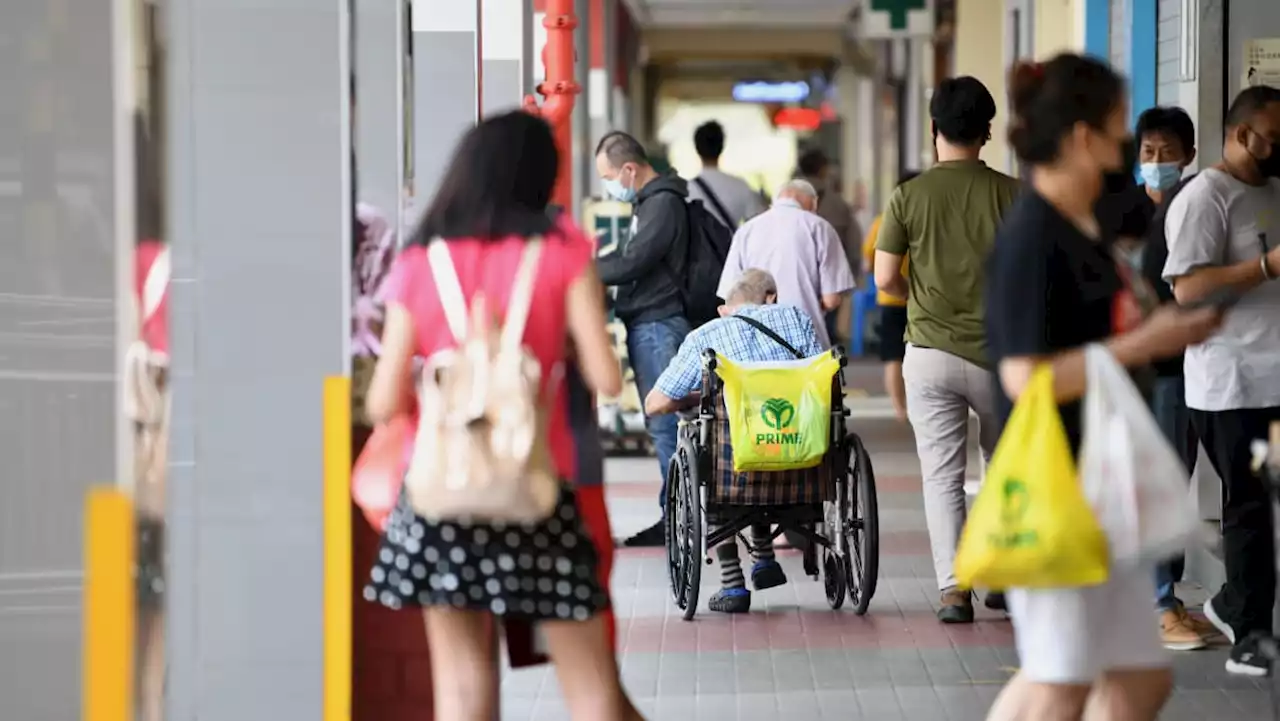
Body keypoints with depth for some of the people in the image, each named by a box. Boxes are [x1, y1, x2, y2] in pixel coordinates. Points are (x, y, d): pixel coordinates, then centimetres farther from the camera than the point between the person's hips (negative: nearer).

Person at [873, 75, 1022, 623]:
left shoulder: (909, 197, -5)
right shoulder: (1011, 193, -5)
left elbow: (885, 279, -4)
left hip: (931, 351, -1)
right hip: (999, 352, 1)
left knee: (942, 476, 2)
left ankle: (953, 589, -8)